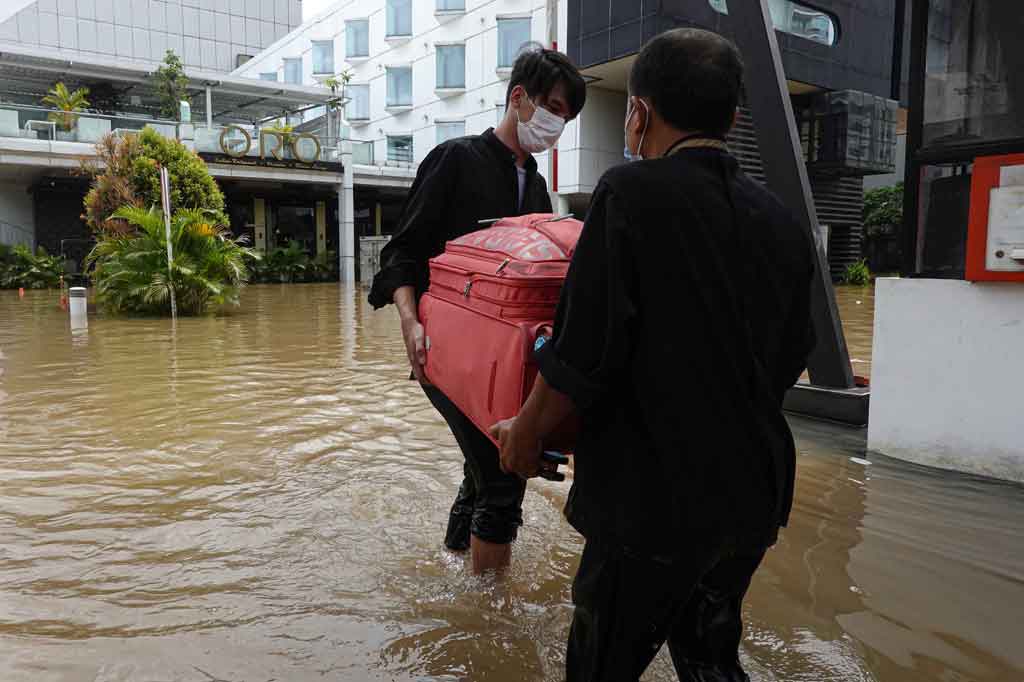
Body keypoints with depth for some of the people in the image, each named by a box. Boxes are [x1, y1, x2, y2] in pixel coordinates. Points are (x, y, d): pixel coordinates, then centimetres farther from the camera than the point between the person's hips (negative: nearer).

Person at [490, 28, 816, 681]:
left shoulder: (633, 192, -16)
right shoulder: (783, 223, 4)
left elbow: (582, 353, -18)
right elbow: (788, 362, 12)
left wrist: (525, 433, -1)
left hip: (654, 501, -6)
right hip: (755, 498, 7)